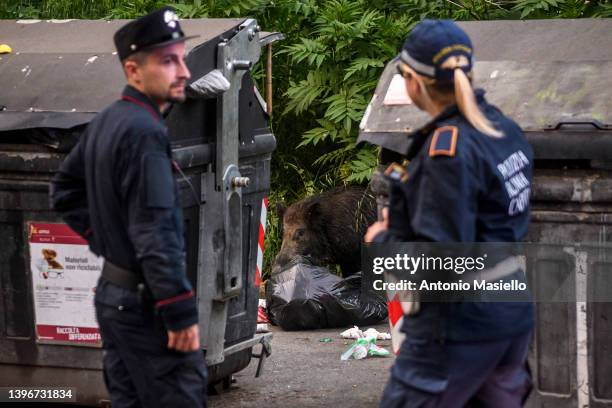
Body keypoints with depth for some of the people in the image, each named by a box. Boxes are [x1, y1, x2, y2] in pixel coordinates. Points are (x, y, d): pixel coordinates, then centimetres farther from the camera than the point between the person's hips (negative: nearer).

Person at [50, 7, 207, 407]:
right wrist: (181, 315, -23)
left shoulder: (105, 122, 9)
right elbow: (156, 236, -25)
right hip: (146, 302, -10)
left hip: (113, 294, 10)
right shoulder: (145, 133, -20)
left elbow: (65, 191, 23)